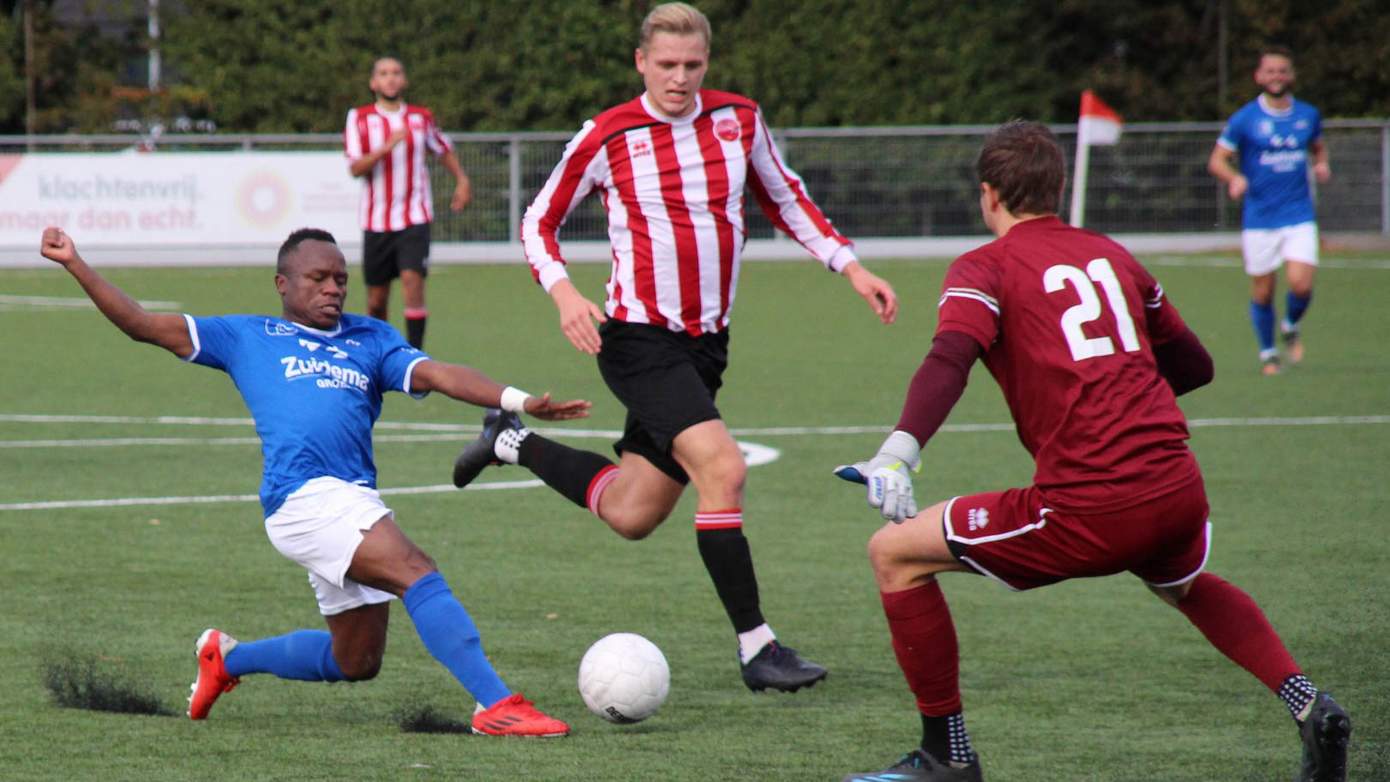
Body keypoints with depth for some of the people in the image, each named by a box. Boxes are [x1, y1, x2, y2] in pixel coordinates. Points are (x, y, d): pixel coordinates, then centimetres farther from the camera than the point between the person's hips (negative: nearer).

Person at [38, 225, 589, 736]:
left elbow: (439, 375, 8)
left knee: (356, 663, 13)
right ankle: (496, 705, -29)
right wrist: (74, 264, 12)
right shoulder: (246, 337, 16)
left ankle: (229, 657, 36)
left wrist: (518, 401, -8)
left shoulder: (372, 339, 23)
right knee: (419, 575, -24)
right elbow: (141, 325, 17)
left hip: (356, 504, 6)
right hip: (304, 497, -6)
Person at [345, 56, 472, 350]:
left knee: (412, 279, -19)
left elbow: (443, 150, 26)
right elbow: (355, 168, -12)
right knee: (376, 299, 5)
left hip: (415, 218, 0)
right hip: (376, 222, 0)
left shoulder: (421, 117, 6)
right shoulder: (359, 118, 0)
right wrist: (387, 147, -25)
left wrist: (462, 180, 16)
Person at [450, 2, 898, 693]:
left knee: (631, 515, 10)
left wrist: (849, 266, 9)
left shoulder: (739, 119, 4)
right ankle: (755, 648, -20)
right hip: (638, 340, -6)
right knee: (722, 467, -25)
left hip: (705, 344, 6)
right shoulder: (608, 136, -8)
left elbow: (785, 201, 19)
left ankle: (512, 442, 35)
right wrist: (562, 292, -15)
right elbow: (539, 222, 3)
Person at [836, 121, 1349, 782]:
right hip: (1177, 490, 6)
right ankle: (1309, 705, 22)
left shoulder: (984, 268, 2)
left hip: (1088, 513, -6)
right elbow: (1193, 365, 27)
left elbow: (949, 360, -18)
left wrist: (899, 450, -30)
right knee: (1188, 586, 40)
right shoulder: (1112, 256, 18)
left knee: (894, 553, 8)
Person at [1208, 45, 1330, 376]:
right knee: (1262, 292, 3)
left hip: (1299, 215, 1)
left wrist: (1321, 164, 1)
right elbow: (1217, 160, -1)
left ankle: (1291, 327, 19)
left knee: (1301, 284, -14)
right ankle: (1267, 352, 25)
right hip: (1258, 219, -1)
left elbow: (1318, 147, 24)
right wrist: (1234, 178, -22)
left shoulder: (1308, 115, 6)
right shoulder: (1244, 119, -4)